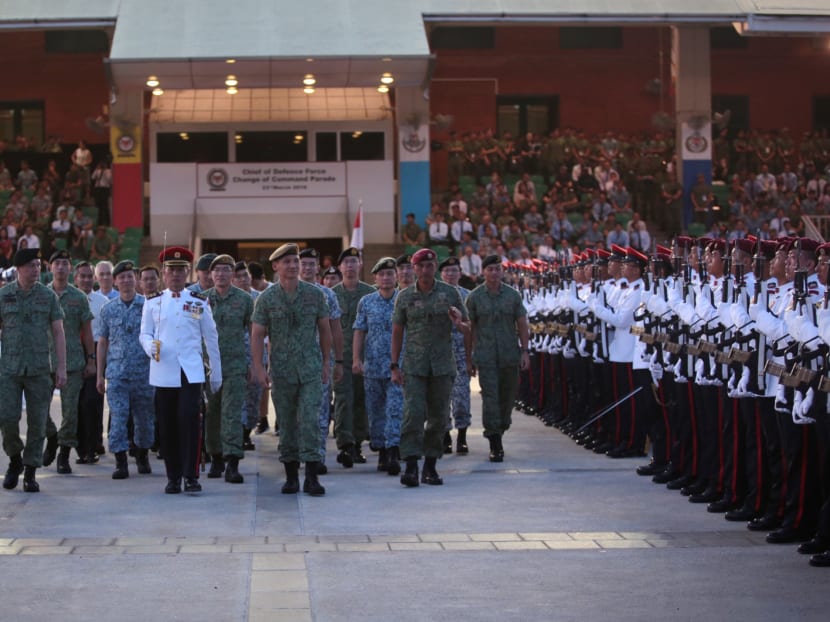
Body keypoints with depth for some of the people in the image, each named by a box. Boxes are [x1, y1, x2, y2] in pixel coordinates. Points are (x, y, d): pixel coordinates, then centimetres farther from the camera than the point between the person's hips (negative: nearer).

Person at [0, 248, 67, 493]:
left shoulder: (48, 296, 4)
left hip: (39, 369, 1)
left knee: (37, 422, 0)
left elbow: (58, 333, 4)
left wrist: (61, 368, -2)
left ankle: (30, 472, 10)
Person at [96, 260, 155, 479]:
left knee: (144, 418, 8)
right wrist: (100, 374, 10)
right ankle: (120, 462, -3)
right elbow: (103, 342, 12)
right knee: (118, 417, -7)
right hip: (116, 372, 1)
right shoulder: (108, 309, 7)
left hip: (143, 371, 0)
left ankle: (142, 457, 26)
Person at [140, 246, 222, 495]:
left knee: (189, 418, -15)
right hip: (163, 371, 1)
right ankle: (173, 477, 12)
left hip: (191, 370, -1)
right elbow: (144, 333, 10)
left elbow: (211, 339, 11)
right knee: (167, 424, 2)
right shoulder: (152, 303, 8)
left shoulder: (199, 303, 7)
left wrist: (217, 374, 10)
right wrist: (151, 346, -14)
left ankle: (191, 475, -9)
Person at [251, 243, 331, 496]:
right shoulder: (266, 298, 0)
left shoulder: (315, 294, 2)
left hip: (311, 369, 0)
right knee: (286, 424, 6)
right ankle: (291, 476, 15)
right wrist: (259, 368, -8)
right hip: (281, 370, 1)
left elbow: (324, 330, 9)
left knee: (309, 420, -9)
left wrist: (326, 363, 8)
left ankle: (311, 477, -9)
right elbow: (257, 334, 0)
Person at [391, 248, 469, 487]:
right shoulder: (405, 296, 4)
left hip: (443, 365, 1)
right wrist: (394, 366, 2)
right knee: (413, 413, -13)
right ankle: (411, 467, -15)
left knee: (438, 416, 5)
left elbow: (467, 327, 10)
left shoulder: (450, 293, 5)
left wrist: (458, 323, -14)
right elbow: (397, 332, 8)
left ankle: (430, 467, 14)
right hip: (414, 365, -1)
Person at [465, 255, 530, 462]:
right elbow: (470, 328, 4)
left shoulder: (512, 295, 6)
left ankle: (498, 434, 27)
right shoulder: (474, 297, 2)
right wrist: (469, 357, 2)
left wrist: (525, 351, 0)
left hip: (510, 355, 2)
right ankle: (495, 446, -9)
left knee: (507, 397, 8)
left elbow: (522, 324, 8)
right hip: (485, 357, -2)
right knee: (490, 398, -10)